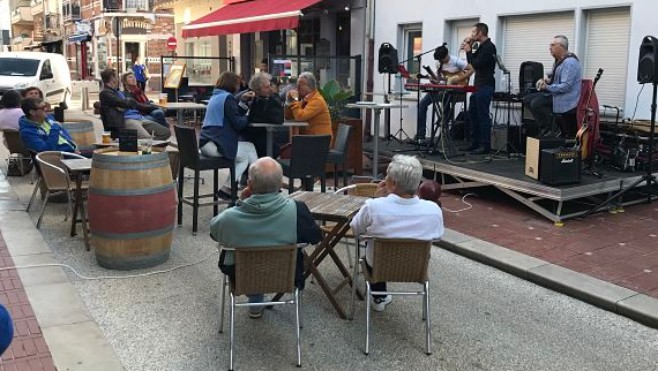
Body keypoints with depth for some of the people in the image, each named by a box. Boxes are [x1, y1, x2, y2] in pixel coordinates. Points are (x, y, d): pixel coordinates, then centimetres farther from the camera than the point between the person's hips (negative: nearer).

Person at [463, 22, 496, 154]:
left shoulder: (489, 47, -13)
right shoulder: (481, 47, 16)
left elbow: (476, 64, -20)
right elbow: (472, 63, 18)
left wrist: (468, 51, -8)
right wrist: (469, 48, 9)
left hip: (485, 86, -10)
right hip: (478, 85, 10)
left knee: (483, 116, -7)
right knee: (473, 114, 11)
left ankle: (485, 146, -2)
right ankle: (475, 143, 17)